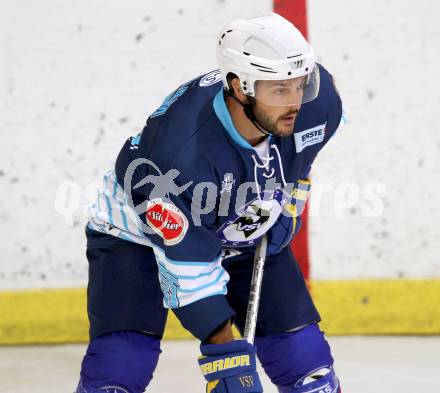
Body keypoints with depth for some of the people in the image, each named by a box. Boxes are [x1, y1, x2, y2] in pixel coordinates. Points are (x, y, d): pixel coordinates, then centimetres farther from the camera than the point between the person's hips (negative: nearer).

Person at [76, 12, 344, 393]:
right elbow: (190, 269, -33)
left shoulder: (318, 100, -25)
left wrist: (290, 204, 0)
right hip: (139, 232, -5)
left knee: (306, 357, -2)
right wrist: (227, 355, -33)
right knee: (120, 362, -21)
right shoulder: (182, 150, -40)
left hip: (243, 231, 5)